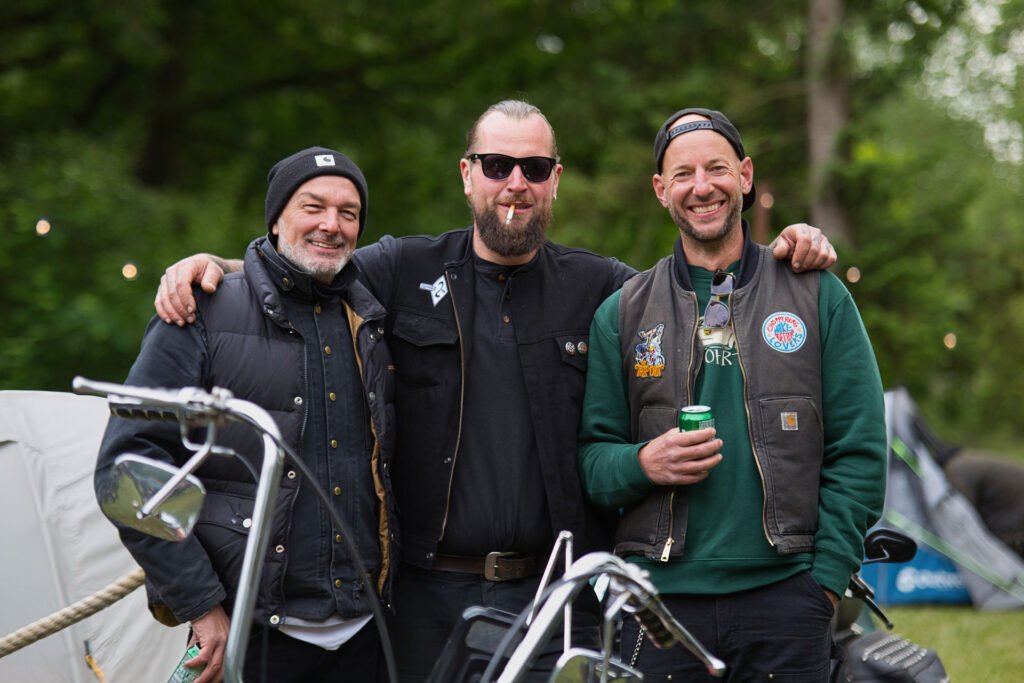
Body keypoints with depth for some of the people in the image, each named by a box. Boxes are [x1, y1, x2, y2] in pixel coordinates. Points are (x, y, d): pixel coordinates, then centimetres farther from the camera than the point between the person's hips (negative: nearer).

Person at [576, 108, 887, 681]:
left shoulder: (818, 295, 7)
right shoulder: (622, 312, 10)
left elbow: (858, 449, 4)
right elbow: (591, 453, 9)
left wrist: (827, 576, -4)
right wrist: (643, 463, -12)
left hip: (785, 593, 0)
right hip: (659, 594, 1)